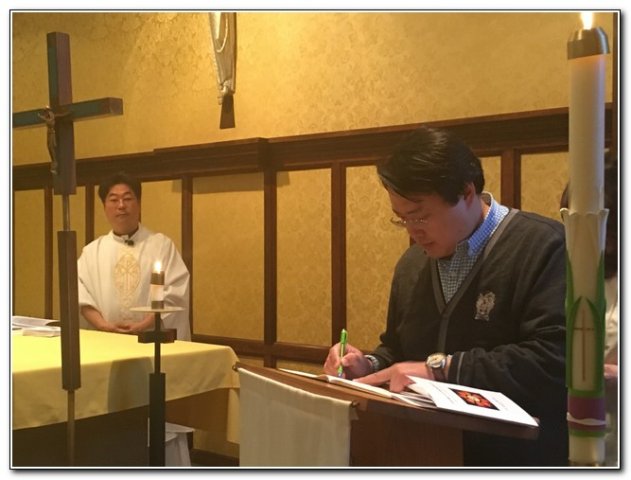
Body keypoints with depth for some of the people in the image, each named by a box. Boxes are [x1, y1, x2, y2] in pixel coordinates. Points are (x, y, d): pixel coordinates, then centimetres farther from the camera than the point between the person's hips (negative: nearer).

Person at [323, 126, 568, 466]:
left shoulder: (544, 247, -9)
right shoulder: (411, 264, 13)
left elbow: (553, 360, -19)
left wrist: (441, 368, -18)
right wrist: (369, 366, 1)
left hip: (516, 459, -5)